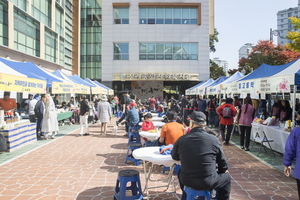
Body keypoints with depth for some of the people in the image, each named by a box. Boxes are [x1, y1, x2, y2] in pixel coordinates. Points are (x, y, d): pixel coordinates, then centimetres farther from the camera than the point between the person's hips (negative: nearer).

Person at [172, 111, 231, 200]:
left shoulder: (181, 140, -10)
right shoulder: (213, 139, -12)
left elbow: (174, 157, 9)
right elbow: (222, 161, 2)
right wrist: (224, 170, 23)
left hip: (186, 181, 2)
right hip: (208, 182, -1)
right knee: (226, 177, 26)